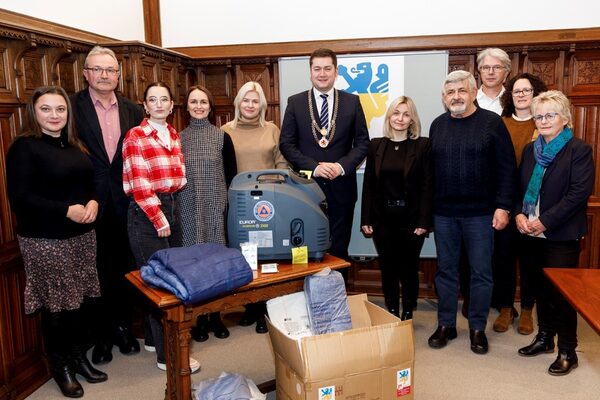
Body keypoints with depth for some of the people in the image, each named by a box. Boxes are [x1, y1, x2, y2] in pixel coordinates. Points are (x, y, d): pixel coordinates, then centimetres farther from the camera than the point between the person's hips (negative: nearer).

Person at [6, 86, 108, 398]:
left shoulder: (75, 146, 12)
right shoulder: (24, 147, -10)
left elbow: (91, 183, 19)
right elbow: (19, 198, -16)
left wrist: (93, 202, -3)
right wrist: (66, 210, -23)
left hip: (82, 235, 6)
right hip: (45, 240, -6)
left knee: (78, 300, 13)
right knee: (56, 305, 4)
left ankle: (79, 357, 30)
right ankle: (60, 367, 22)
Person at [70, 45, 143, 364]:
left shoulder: (133, 111, 7)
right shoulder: (72, 106, -4)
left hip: (124, 203, 3)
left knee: (124, 269, 13)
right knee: (96, 271, 9)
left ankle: (123, 327, 30)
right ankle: (101, 334, 24)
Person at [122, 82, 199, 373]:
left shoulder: (174, 135, 11)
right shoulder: (135, 136, -9)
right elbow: (139, 185, -14)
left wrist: (171, 208, 6)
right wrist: (159, 219, -14)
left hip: (171, 208, 7)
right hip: (145, 214, -7)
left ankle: (153, 338, 28)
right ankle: (168, 355, 8)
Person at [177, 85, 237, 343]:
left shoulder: (222, 137, 3)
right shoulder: (178, 138, 6)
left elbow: (232, 174, 3)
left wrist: (229, 203, -4)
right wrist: (175, 205, 2)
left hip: (216, 208, 0)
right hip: (189, 210, 1)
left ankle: (216, 316, 20)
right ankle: (201, 318, 18)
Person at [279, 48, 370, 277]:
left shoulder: (352, 102, 6)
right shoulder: (295, 103, 4)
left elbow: (362, 142, 4)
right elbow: (286, 144, -1)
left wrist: (342, 166, -13)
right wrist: (313, 167, -13)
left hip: (341, 187, 1)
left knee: (338, 249, 8)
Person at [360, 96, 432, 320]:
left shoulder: (423, 145, -1)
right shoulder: (376, 145, 5)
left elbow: (427, 185, -5)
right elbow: (368, 184, 4)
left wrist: (424, 221, -11)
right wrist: (366, 219, -1)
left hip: (411, 218, -2)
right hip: (382, 218, 2)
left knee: (409, 268, 8)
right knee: (387, 268, 9)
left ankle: (408, 314, 24)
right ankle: (391, 313, 24)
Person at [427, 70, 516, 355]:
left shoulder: (491, 123, -4)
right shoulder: (437, 125, 8)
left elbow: (507, 168, -5)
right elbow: (430, 169, 9)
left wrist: (503, 206, -11)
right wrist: (428, 207, 6)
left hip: (480, 213, -3)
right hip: (444, 213, 3)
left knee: (481, 272, 6)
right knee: (446, 270, 11)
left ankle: (477, 328, 22)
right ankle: (446, 324, 24)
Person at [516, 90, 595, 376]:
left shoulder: (579, 150, -7)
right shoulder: (531, 150, 12)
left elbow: (579, 193, -15)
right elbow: (519, 186, 13)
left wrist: (545, 221, -18)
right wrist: (519, 214, -5)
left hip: (561, 236, -6)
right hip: (531, 234, 6)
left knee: (560, 293, -2)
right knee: (541, 288, 15)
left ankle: (568, 352, 11)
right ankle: (545, 338, 30)